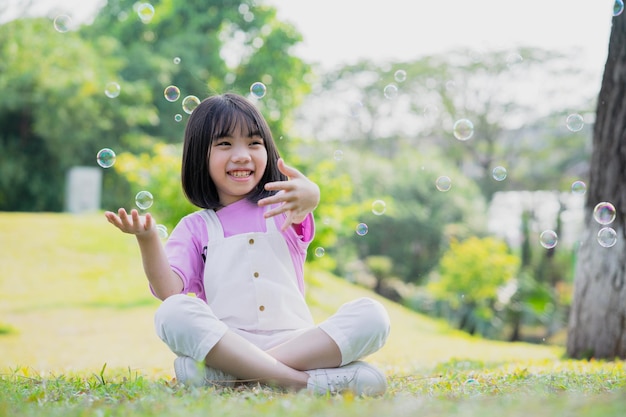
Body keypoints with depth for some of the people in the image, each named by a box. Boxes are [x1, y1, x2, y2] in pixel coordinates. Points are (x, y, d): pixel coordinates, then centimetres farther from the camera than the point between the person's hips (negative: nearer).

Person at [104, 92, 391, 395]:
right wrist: (148, 240, -19)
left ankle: (224, 372, -33)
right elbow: (169, 291, -1)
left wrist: (308, 196, -40)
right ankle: (303, 379, -36)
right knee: (172, 314, -29)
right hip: (227, 343, -1)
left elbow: (308, 198, -14)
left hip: (296, 339, 1)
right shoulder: (195, 228, 15)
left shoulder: (281, 208, 13)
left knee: (372, 315, -24)